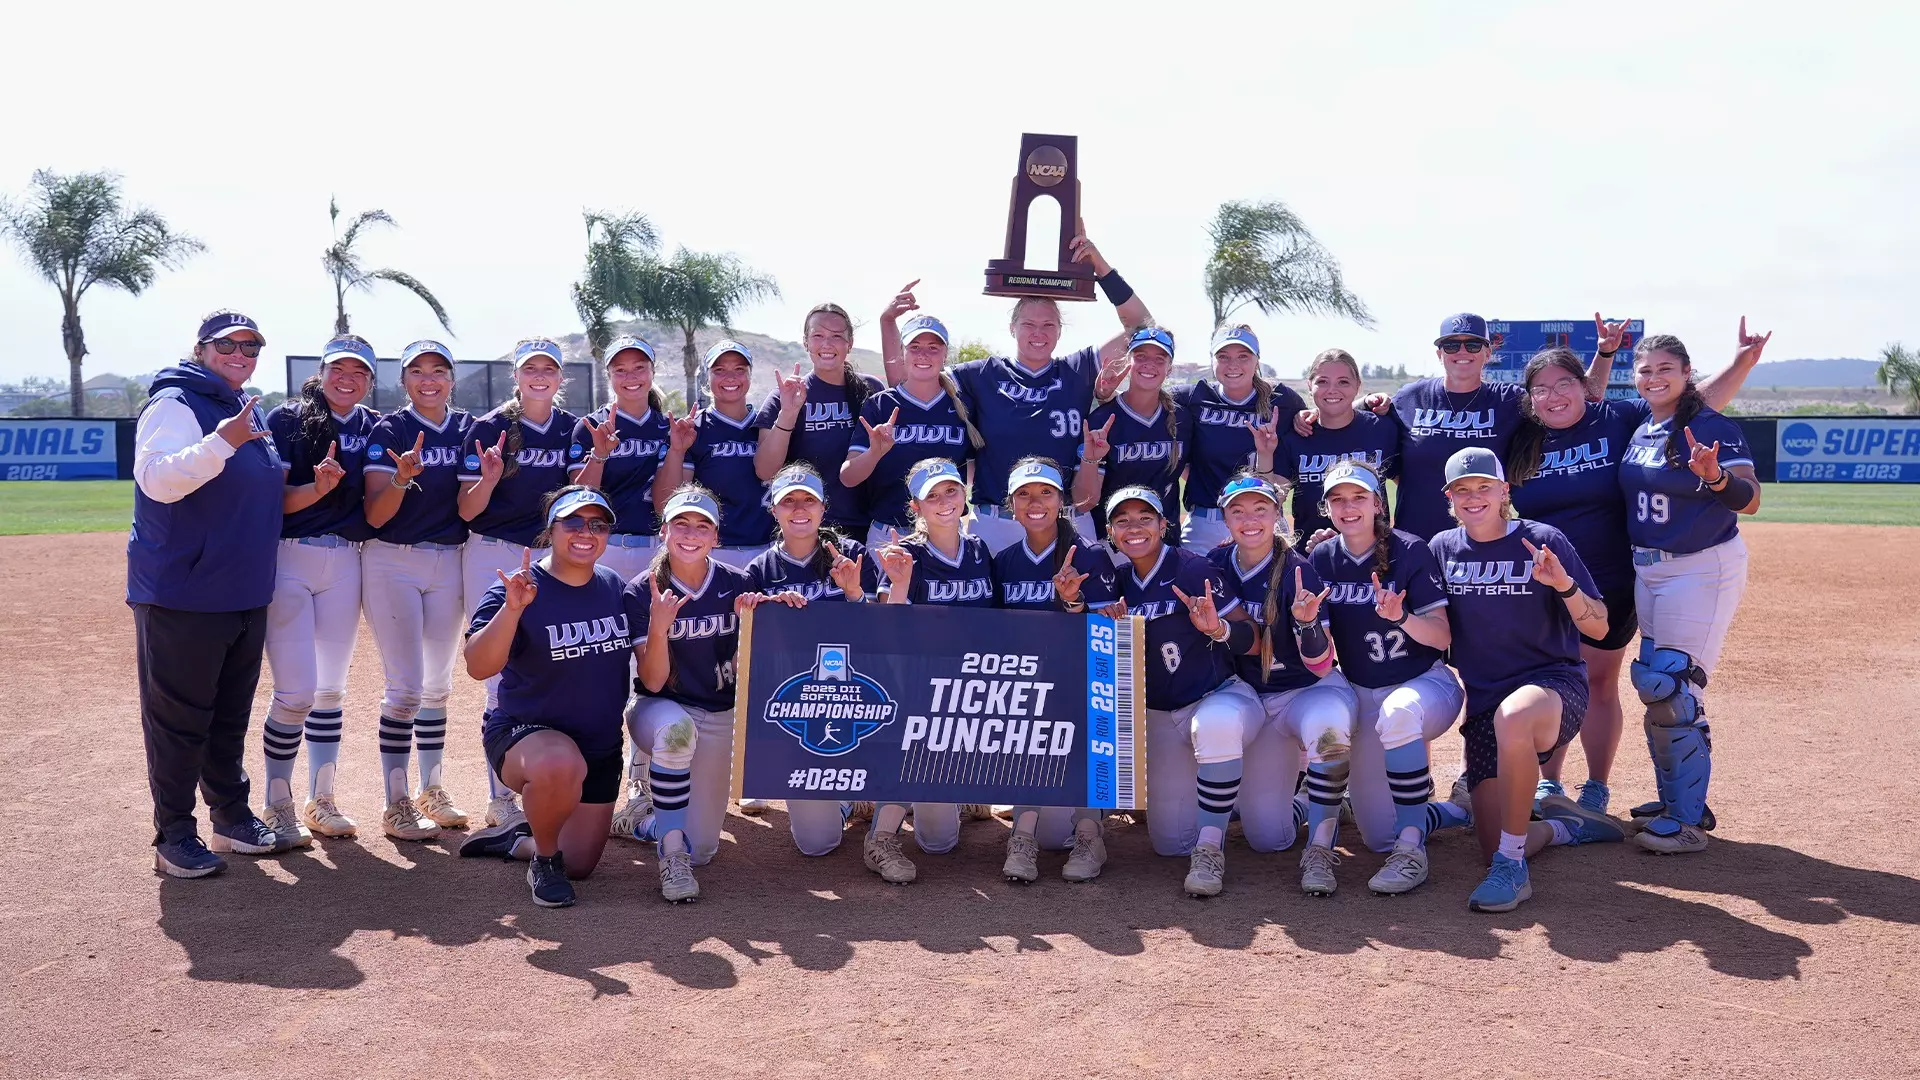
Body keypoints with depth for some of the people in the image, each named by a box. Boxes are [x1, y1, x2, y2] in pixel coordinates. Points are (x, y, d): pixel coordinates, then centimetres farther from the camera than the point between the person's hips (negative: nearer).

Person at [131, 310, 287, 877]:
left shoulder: (250, 413, 15)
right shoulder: (175, 403, -10)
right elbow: (157, 481, -24)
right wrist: (222, 442, -34)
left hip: (246, 595, 8)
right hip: (182, 594, -8)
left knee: (231, 714, 17)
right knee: (178, 718, 0)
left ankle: (231, 817, 28)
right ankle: (174, 837, 9)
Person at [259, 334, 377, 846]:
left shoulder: (374, 427, 9)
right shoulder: (287, 419, -3)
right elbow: (273, 500, -9)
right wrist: (318, 488, -26)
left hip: (346, 563, 4)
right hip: (289, 559, -4)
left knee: (331, 689, 10)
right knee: (296, 692, -7)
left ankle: (321, 802, 21)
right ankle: (278, 806, 9)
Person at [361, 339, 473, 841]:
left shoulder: (470, 428, 5)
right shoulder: (389, 430, -6)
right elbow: (375, 515, -12)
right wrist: (402, 477, -29)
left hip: (449, 563, 4)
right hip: (393, 562, -4)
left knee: (438, 683, 11)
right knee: (405, 686, -6)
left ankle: (431, 792, 23)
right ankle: (395, 806, 2)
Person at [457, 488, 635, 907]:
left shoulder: (616, 588, 1)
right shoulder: (518, 589, -16)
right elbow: (479, 667, -30)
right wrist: (512, 609, -42)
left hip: (601, 745, 6)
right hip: (523, 732, -6)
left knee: (579, 865, 8)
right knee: (561, 765, -42)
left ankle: (516, 837, 40)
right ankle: (544, 860, -11)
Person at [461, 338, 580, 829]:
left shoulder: (573, 429, 7)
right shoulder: (490, 427, -4)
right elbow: (466, 511, -6)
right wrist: (489, 479, -24)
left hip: (551, 557, 3)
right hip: (494, 556, -3)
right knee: (504, 678, -3)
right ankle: (500, 798, 6)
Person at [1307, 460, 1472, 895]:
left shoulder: (1410, 551, -11)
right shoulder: (1321, 559, 0)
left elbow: (1442, 636, -14)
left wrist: (1401, 617, -34)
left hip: (1426, 685, -4)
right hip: (1363, 698, 4)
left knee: (1396, 712, -42)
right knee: (1379, 836, 0)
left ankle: (1412, 849, -31)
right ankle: (1455, 810, 32)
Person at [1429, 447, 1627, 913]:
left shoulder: (1544, 541, -3)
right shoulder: (1442, 548, 7)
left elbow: (1598, 628, -4)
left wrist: (1565, 586, -23)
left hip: (1556, 684, -4)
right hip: (1483, 703, 4)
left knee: (1513, 715, -42)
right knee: (1496, 847, -7)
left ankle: (1512, 867, -27)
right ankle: (1565, 825, 29)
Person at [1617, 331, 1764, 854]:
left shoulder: (1713, 428, -14)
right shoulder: (1639, 431, 6)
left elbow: (1749, 501, -22)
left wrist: (1716, 478, -41)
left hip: (1703, 570, -8)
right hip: (1649, 570, 8)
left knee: (1669, 685, -13)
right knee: (1653, 683, 12)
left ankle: (1688, 821, -5)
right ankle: (1675, 799, 25)